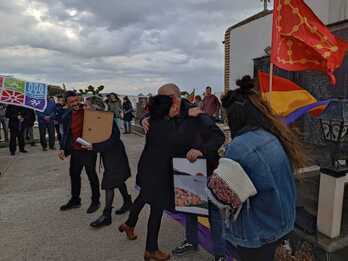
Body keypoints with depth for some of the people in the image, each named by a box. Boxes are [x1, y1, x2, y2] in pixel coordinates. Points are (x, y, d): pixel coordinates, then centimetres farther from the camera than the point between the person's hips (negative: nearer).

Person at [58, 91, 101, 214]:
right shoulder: (66, 117, 5)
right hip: (75, 150, 6)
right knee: (74, 174, 17)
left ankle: (95, 201, 24)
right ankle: (75, 200, 37)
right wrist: (62, 149, 0)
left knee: (91, 175, 6)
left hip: (89, 149, -5)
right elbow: (65, 134, 11)